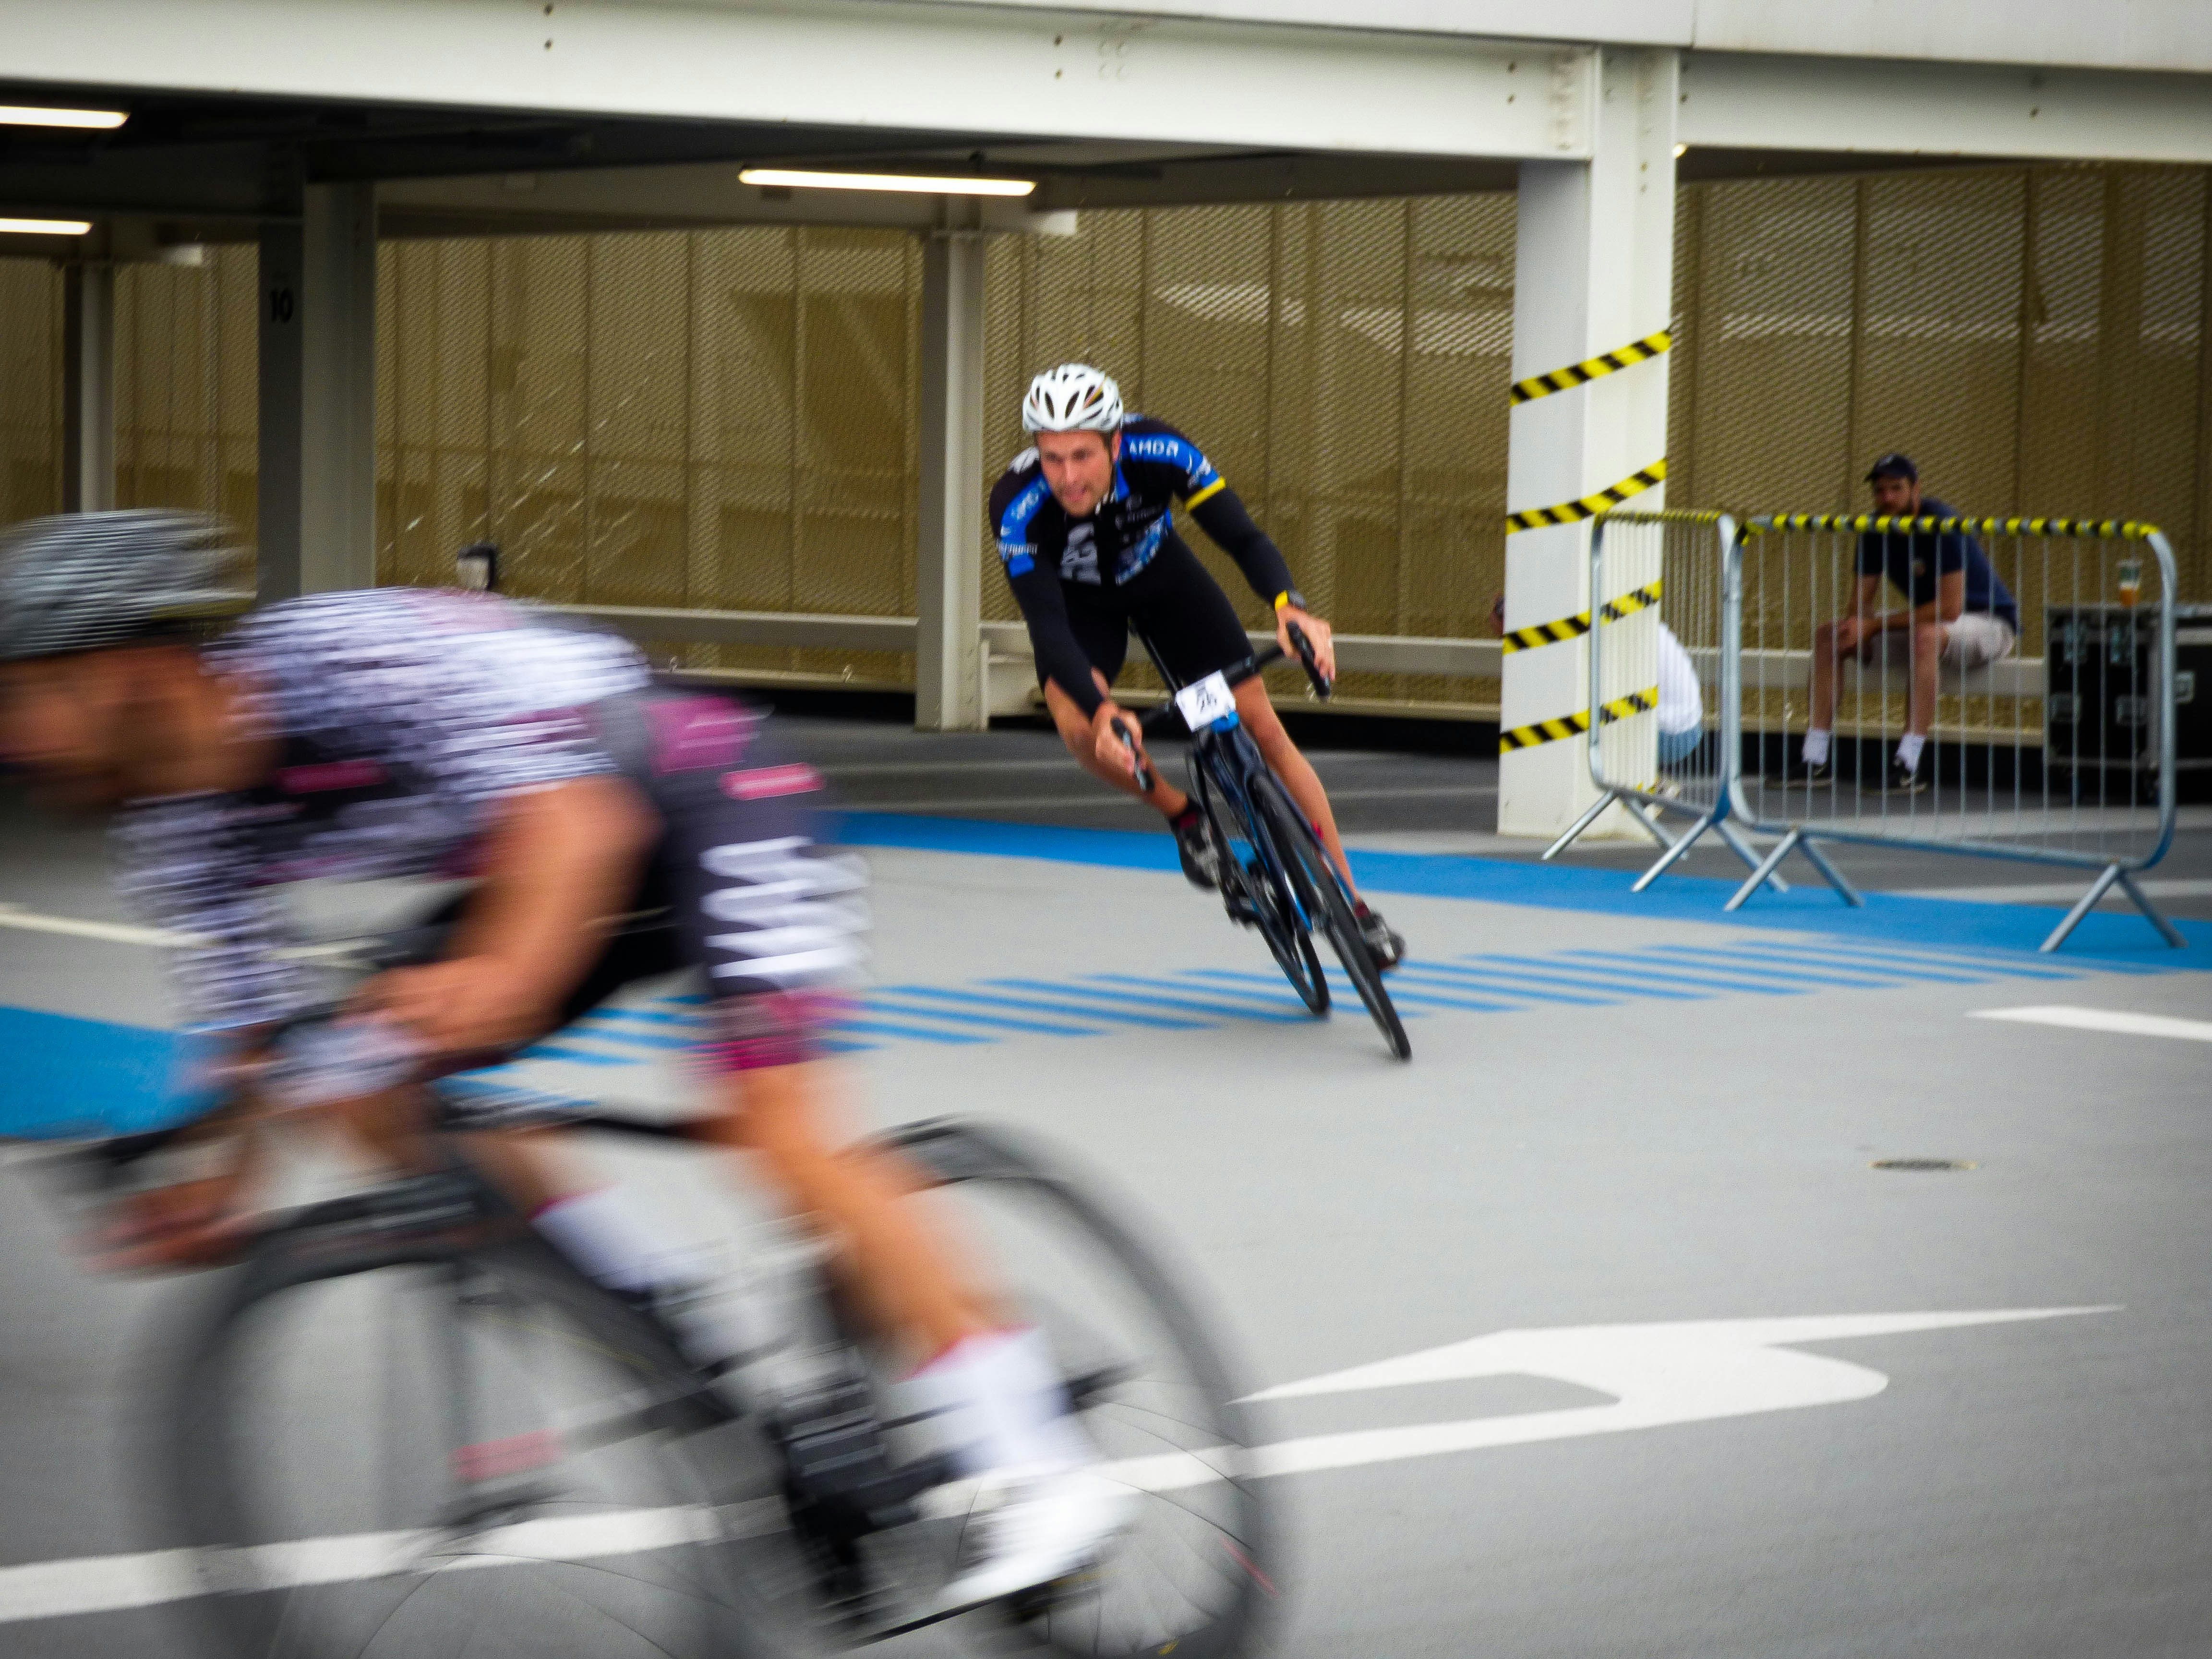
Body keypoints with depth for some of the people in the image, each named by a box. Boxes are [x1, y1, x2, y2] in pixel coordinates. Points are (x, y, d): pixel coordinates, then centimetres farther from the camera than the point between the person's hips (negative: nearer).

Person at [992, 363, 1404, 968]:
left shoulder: (1158, 451, -36)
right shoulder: (1016, 507, -38)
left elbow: (1241, 535, -33)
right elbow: (1047, 624, -40)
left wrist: (1290, 606, -53)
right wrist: (1104, 711, -56)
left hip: (1164, 577, 1)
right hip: (1077, 601, -1)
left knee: (1263, 727, -5)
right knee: (1080, 727, -30)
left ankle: (1352, 904, 6)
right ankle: (1184, 817, 0)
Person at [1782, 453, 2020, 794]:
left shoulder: (1941, 525, -24)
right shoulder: (1876, 532, -2)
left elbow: (1950, 606, -30)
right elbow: (1862, 602, 0)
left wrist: (1875, 626, -29)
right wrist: (1856, 625, -26)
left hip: (1990, 624, -8)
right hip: (1927, 622, 8)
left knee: (1925, 635, -42)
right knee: (1827, 635, -3)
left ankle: (1908, 766, -44)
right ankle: (1815, 761, -7)